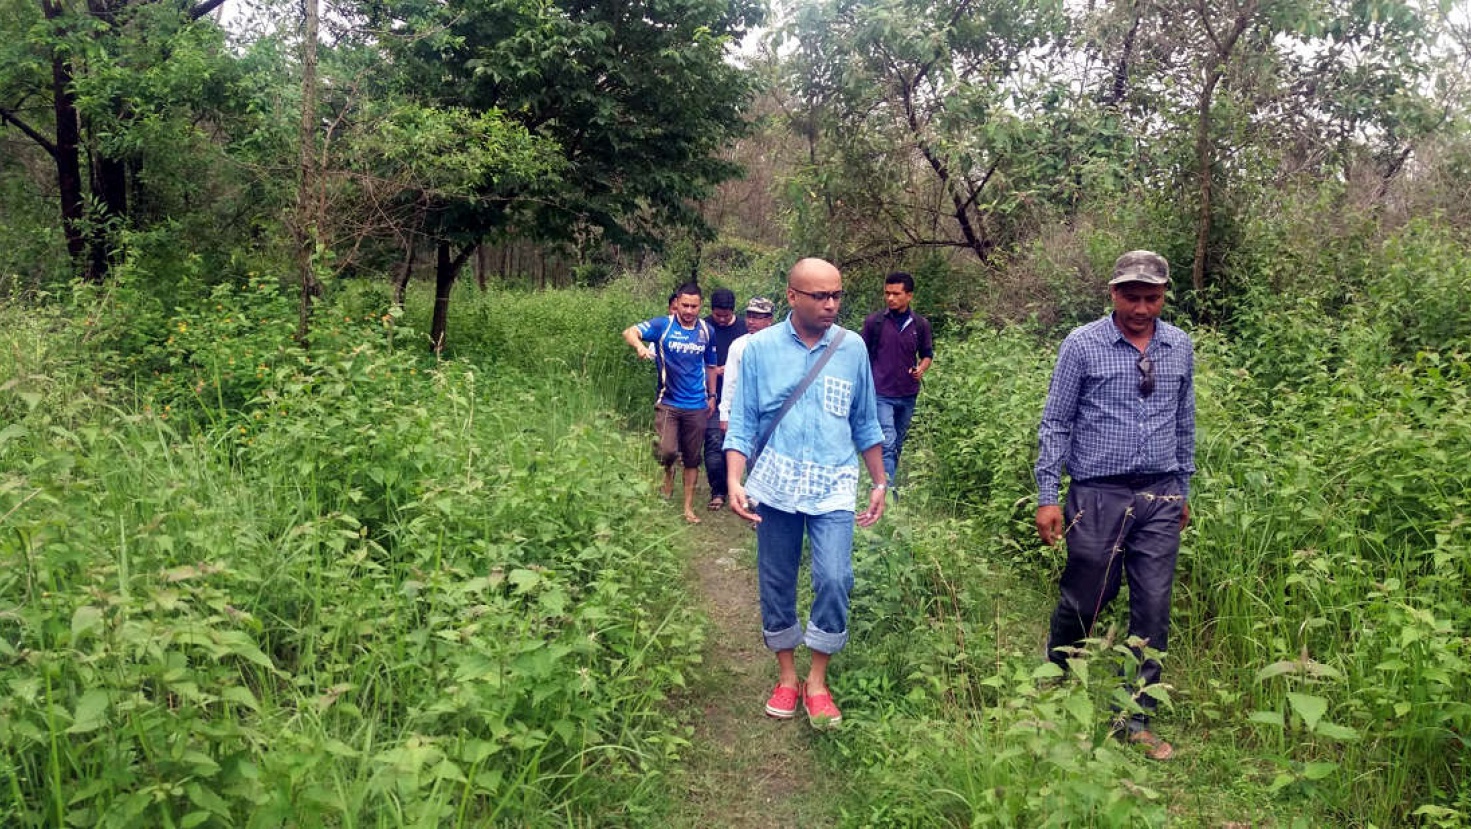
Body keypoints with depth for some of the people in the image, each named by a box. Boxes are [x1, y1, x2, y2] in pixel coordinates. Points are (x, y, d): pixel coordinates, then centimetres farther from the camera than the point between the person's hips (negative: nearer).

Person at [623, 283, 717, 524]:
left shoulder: (706, 331, 2)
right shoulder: (663, 325, -8)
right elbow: (629, 332, -21)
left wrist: (712, 396, 16)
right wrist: (640, 345, -42)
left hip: (697, 406, 3)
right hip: (668, 403, -2)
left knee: (692, 459, 10)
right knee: (667, 450, -18)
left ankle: (689, 507, 24)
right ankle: (668, 471, 18)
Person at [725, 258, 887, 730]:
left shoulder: (852, 348, 4)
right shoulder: (760, 348, -1)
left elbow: (866, 425, 12)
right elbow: (742, 423, 1)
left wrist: (880, 484, 14)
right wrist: (735, 483, -11)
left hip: (834, 488, 0)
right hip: (776, 487, 0)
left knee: (834, 580, -12)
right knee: (776, 584, 9)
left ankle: (817, 681, 7)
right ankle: (786, 677, 27)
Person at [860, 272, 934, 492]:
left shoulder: (921, 325, 4)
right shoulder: (874, 322, -2)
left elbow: (927, 354, 15)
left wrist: (922, 368, -7)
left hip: (908, 395, 4)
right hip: (881, 394, -4)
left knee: (898, 445, 13)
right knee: (888, 443, -14)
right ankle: (888, 491, -15)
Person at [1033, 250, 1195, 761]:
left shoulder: (1180, 348, 7)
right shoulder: (1082, 345, -5)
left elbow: (1184, 423, 16)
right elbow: (1055, 423, -4)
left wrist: (1183, 489, 18)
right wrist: (1048, 496, -7)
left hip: (1160, 499, 4)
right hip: (1098, 495, -3)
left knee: (1153, 612, 4)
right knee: (1083, 602, 6)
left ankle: (1136, 718, 16)